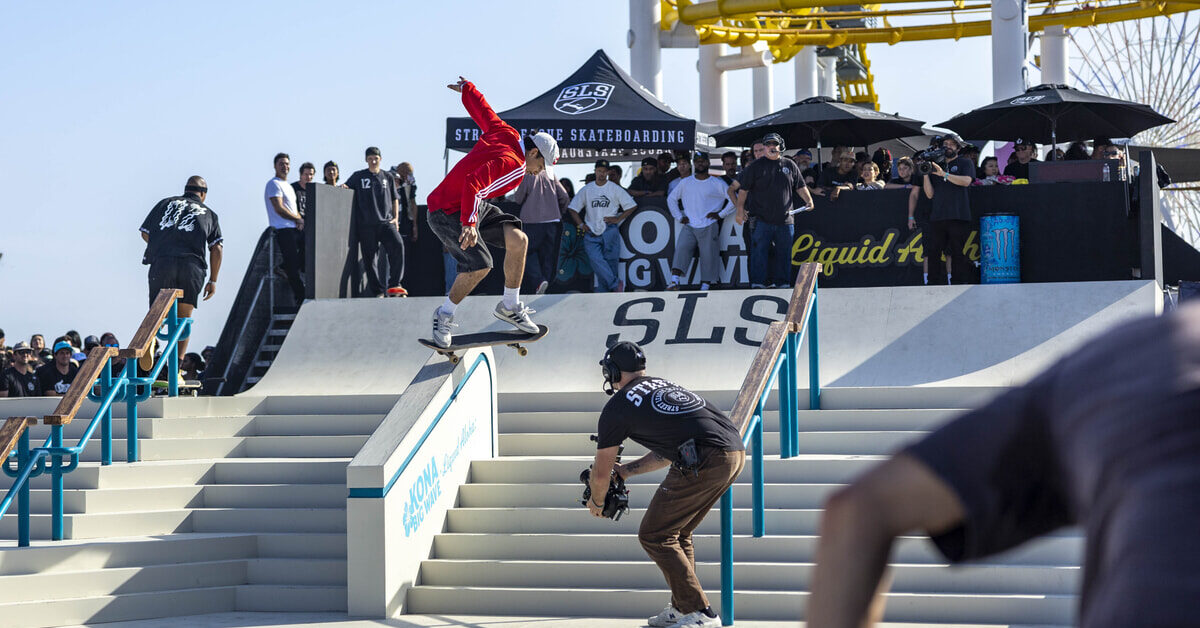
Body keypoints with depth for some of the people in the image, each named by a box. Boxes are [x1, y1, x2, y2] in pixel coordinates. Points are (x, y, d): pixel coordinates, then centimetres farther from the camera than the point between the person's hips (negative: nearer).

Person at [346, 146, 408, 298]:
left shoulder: (387, 177, 16)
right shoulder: (358, 177, 11)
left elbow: (395, 199, 20)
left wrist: (395, 218, 10)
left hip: (386, 222, 0)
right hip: (366, 224, 0)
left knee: (398, 245, -23)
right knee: (370, 258, -3)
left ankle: (394, 286, -20)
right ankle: (378, 292, 4)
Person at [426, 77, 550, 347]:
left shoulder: (506, 133, 0)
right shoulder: (513, 166, -26)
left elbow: (481, 109, 15)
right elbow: (473, 183, -37)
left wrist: (467, 88, 33)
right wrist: (469, 223, -43)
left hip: (474, 205, 10)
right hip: (448, 211, -10)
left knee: (518, 240, -3)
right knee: (479, 265, -22)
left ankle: (510, 307, 10)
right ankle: (444, 315, 1)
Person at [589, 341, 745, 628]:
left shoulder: (616, 407, 8)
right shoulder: (663, 385, 30)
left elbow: (601, 472, 17)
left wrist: (596, 502, 37)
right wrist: (626, 470, 49)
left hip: (703, 462, -8)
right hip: (735, 452, 8)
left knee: (654, 536, 4)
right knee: (677, 532, 23)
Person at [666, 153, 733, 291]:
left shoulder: (717, 183, 3)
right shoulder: (685, 183, 12)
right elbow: (671, 198, 21)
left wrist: (720, 214, -3)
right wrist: (679, 217, 10)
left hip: (709, 227, -2)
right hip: (689, 227, 2)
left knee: (708, 255, -4)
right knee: (681, 249, -18)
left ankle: (705, 286, 4)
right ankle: (675, 282, -27)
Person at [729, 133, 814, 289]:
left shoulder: (790, 165, 12)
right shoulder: (755, 166, 4)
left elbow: (800, 187, 17)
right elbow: (743, 189, 4)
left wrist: (808, 200, 0)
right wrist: (740, 210, -3)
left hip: (784, 220, 3)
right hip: (761, 219, -3)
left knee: (784, 254, 6)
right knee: (759, 252, -6)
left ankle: (782, 282, 14)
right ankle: (758, 284, -6)